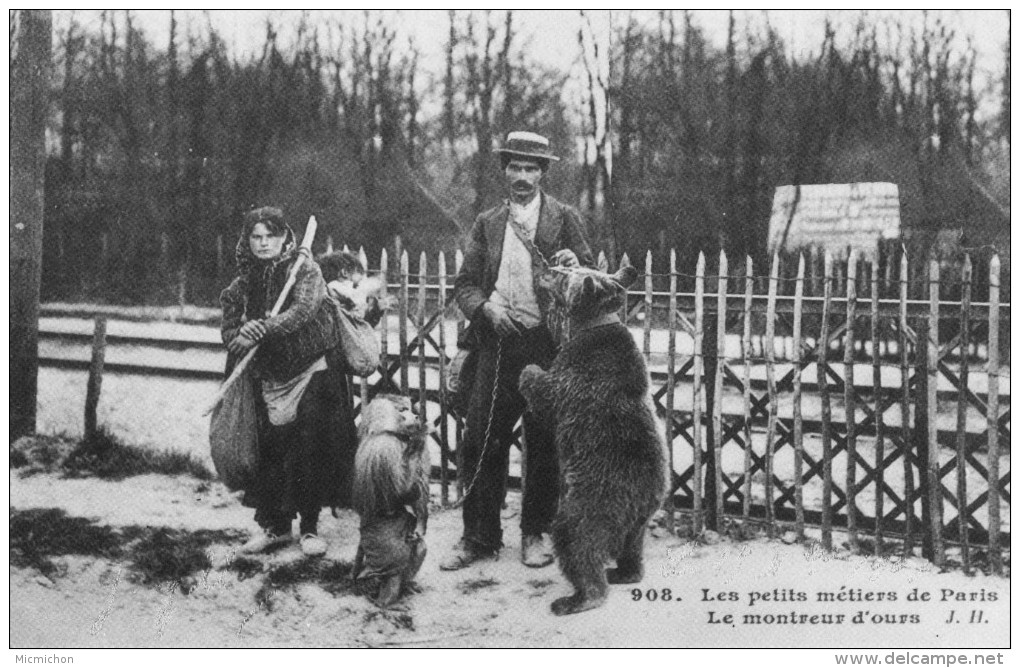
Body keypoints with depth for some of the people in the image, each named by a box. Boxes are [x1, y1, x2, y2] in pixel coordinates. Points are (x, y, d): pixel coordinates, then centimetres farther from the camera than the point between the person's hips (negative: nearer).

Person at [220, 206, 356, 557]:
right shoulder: (243, 283, 8)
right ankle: (274, 525, 15)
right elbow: (230, 328, 10)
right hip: (270, 378, 4)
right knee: (270, 452, 1)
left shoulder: (303, 268, -7)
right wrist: (241, 337, -13)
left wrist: (264, 328, -34)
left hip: (312, 373, -4)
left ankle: (310, 527, 7)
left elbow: (303, 310, -22)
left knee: (312, 450, -5)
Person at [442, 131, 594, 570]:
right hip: (497, 342, 2)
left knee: (544, 446, 4)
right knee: (481, 441, -1)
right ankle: (479, 536, 9)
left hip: (546, 344, -2)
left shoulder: (564, 219, 5)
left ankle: (537, 533, 18)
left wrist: (575, 267, -18)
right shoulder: (487, 224, 12)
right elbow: (465, 284, 12)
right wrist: (485, 308, -9)